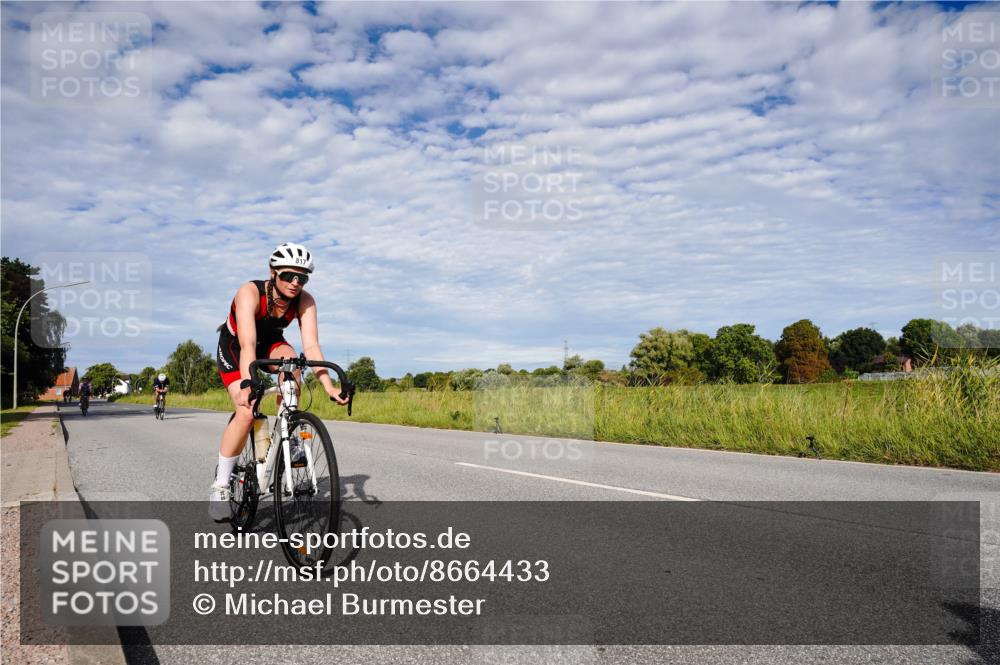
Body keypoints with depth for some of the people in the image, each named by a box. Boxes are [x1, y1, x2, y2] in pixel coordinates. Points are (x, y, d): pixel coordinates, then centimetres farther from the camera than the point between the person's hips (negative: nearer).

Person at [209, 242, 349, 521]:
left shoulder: (305, 301, -24)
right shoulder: (250, 293, -34)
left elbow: (311, 345, -31)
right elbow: (247, 344, -45)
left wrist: (329, 387, -44)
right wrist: (247, 385, -59)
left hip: (269, 344, 3)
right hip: (234, 349, -3)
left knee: (289, 357, -33)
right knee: (246, 413, -21)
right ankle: (220, 485, -2)